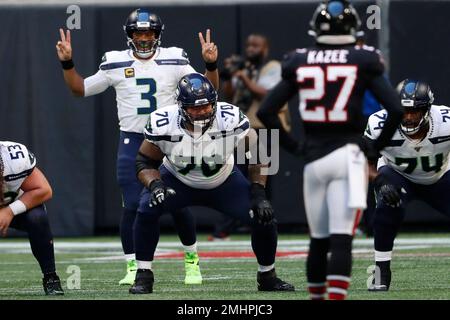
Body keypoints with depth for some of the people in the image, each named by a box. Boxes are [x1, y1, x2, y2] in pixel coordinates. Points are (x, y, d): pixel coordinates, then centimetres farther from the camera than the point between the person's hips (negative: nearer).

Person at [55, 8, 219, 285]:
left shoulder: (174, 61, 0)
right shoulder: (116, 64, 1)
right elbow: (80, 89, 9)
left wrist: (211, 64, -14)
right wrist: (67, 63, -4)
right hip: (132, 142, 0)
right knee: (132, 206, -5)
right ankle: (133, 267, 5)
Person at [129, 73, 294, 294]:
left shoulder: (231, 120, -29)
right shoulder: (163, 124, -29)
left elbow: (257, 154, -13)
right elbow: (146, 162, -14)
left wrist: (259, 195, -19)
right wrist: (155, 185, -34)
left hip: (223, 182, 1)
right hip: (177, 181, -1)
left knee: (264, 217, -15)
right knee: (147, 209, -28)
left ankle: (267, 276, 12)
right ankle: (143, 276, -12)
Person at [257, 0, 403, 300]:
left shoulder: (300, 62, 3)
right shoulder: (363, 61, -4)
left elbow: (266, 111, 4)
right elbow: (396, 110, -10)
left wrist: (294, 146, 11)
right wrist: (376, 147, 3)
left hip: (313, 159, 3)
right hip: (349, 154, -3)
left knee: (318, 240, 15)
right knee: (341, 240, -7)